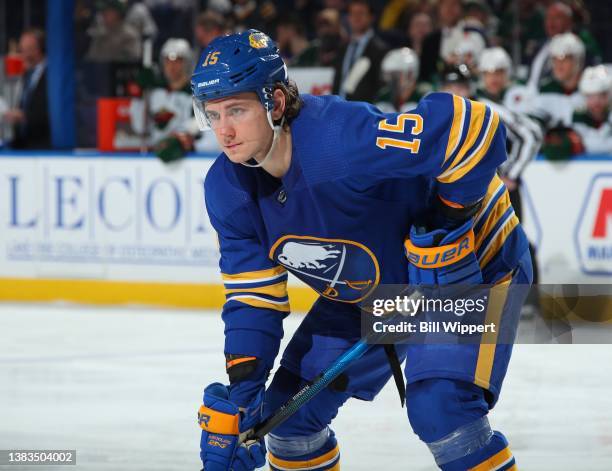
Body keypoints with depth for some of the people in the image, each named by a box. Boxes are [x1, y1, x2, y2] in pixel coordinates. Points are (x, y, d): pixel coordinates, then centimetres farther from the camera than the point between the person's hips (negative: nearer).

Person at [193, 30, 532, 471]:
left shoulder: (341, 138, -37)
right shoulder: (228, 189, -12)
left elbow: (474, 128, -40)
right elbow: (253, 297, -5)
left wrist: (449, 220, -33)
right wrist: (239, 393, -13)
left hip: (470, 264, -7)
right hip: (363, 292, 8)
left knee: (440, 409, -26)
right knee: (288, 412, 5)